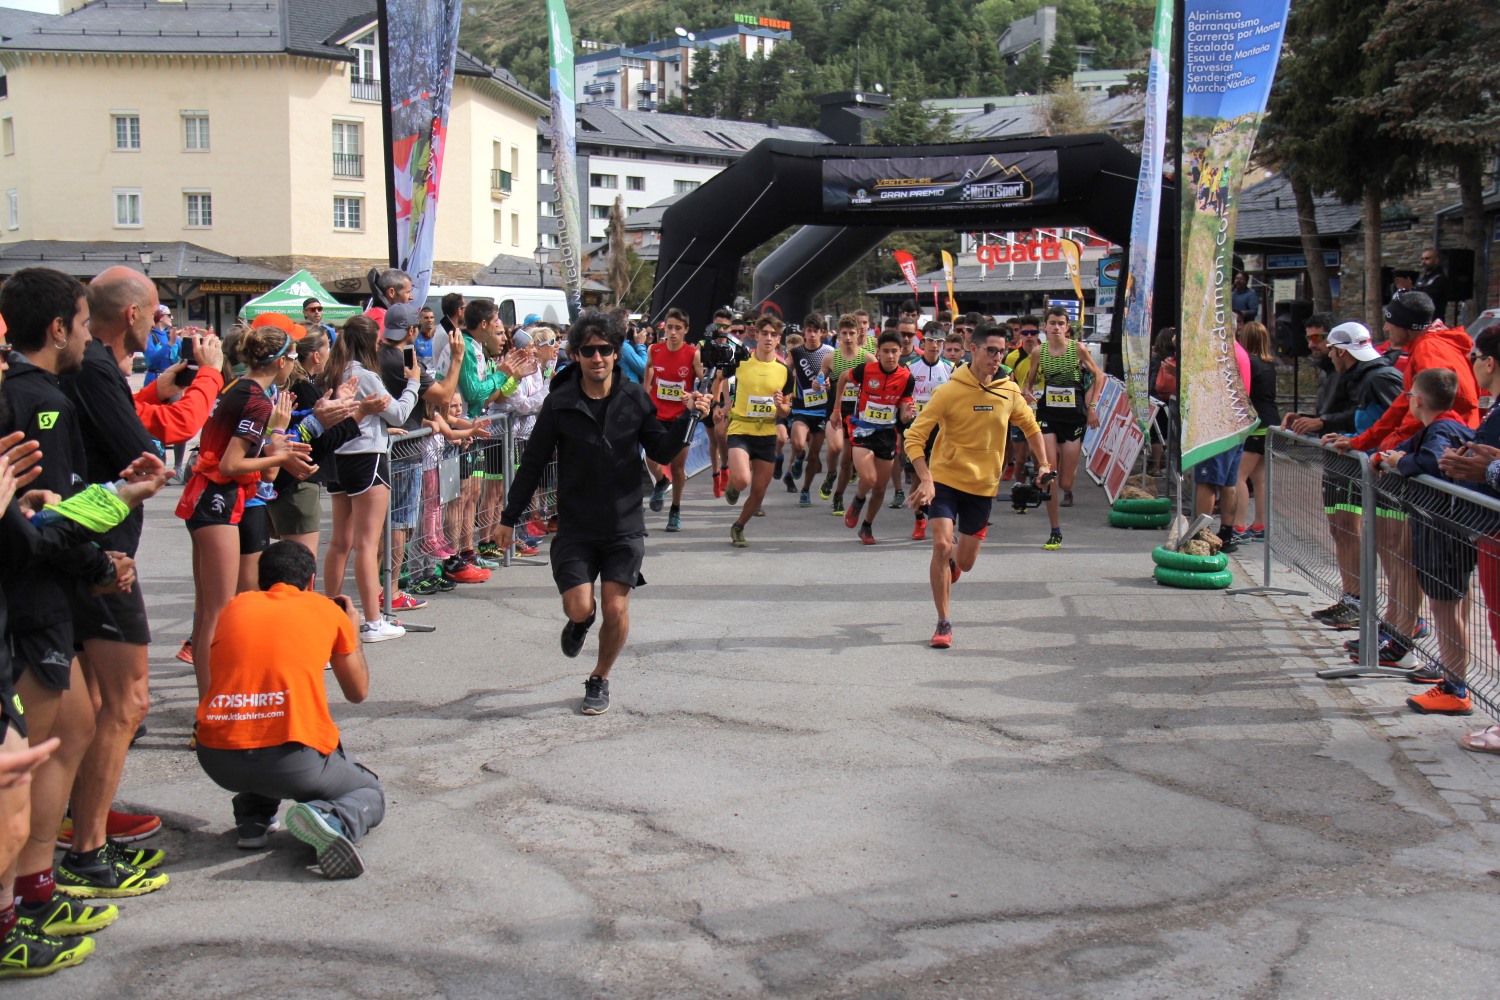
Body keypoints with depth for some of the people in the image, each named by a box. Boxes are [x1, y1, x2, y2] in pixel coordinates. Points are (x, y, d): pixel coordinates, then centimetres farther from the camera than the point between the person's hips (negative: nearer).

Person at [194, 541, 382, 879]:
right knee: (370, 793, 23)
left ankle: (252, 819, 22)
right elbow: (358, 692, 22)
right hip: (293, 762, -4)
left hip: (217, 760, 4)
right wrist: (352, 629, 38)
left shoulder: (235, 607, 17)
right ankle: (332, 819, -12)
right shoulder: (325, 610, 12)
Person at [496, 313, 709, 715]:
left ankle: (599, 680, 22)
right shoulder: (560, 403, -5)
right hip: (575, 526, -1)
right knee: (580, 607, -9)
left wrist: (686, 418, -13)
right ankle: (580, 621, 30)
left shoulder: (635, 398, -2)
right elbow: (533, 463, 2)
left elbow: (661, 452, 4)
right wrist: (510, 516, 4)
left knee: (616, 610, -2)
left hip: (625, 524, 1)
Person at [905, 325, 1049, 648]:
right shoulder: (949, 391, -14)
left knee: (964, 562, 8)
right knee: (941, 545, -19)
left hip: (983, 485, 3)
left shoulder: (1009, 390, -2)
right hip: (945, 479, -3)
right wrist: (925, 479, -24)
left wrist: (1044, 463, 7)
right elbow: (914, 437, -14)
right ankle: (943, 623, -4)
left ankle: (951, 562, 48)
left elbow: (1030, 426, 17)